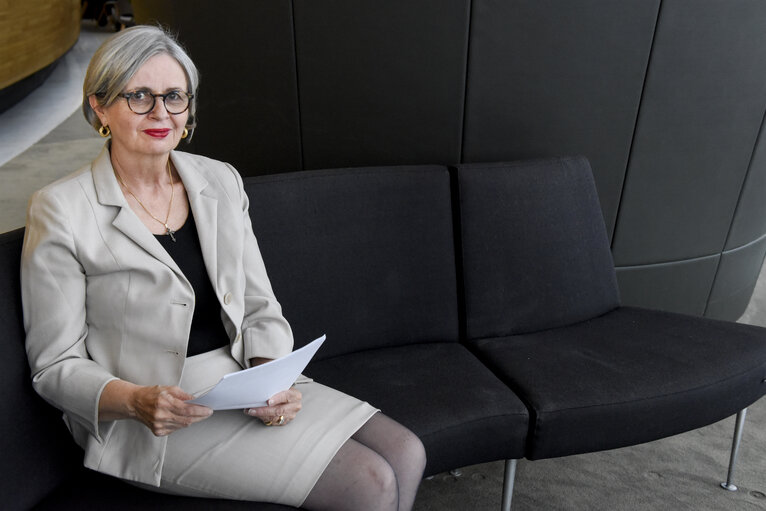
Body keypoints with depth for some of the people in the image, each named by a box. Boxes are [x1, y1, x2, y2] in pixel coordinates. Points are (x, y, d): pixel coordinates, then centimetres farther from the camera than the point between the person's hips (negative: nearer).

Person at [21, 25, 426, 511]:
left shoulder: (220, 182, 5)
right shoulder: (60, 210, -8)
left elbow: (261, 310, 5)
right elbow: (56, 366, -5)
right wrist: (138, 401, -24)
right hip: (154, 426, -5)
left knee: (406, 453, -8)